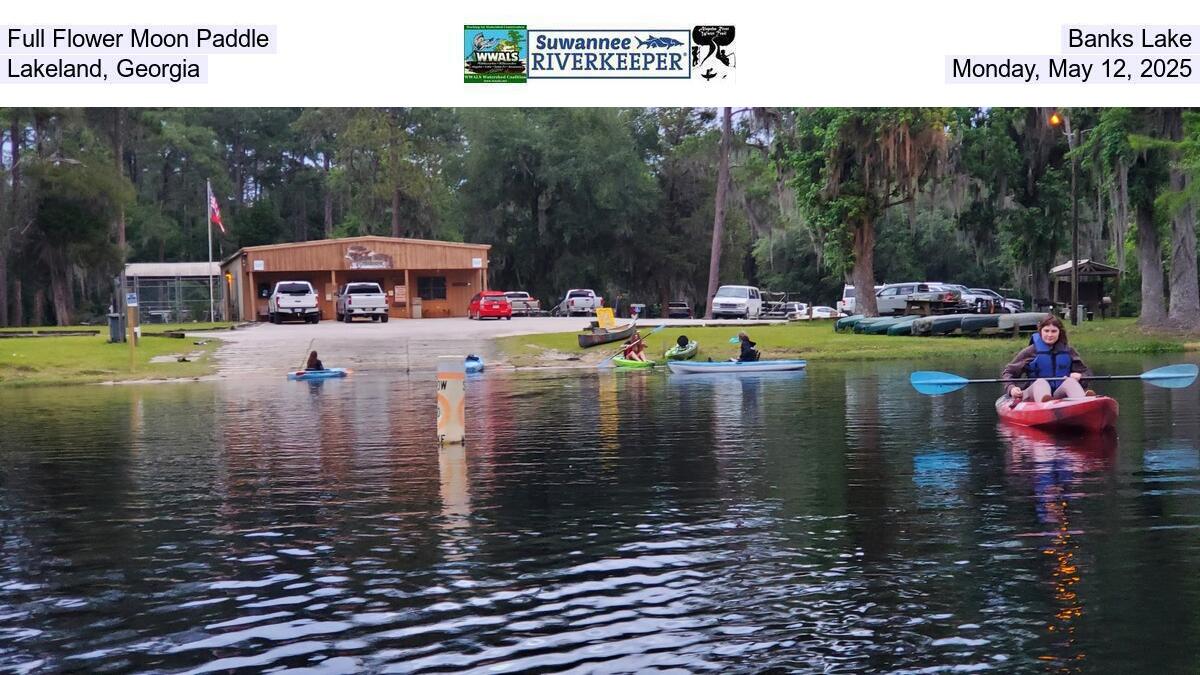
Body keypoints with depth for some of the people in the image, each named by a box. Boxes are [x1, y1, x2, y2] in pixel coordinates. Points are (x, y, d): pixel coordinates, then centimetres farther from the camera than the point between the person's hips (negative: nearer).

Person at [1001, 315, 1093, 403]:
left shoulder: (1068, 351, 15)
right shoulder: (1030, 352, 7)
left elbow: (1085, 372, 16)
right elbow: (1008, 372, 7)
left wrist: (1079, 376, -9)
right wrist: (1011, 388, -13)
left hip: (1060, 394, 2)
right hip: (1035, 393, -2)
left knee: (1070, 381, -27)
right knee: (1041, 382, -34)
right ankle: (1044, 406, -72)